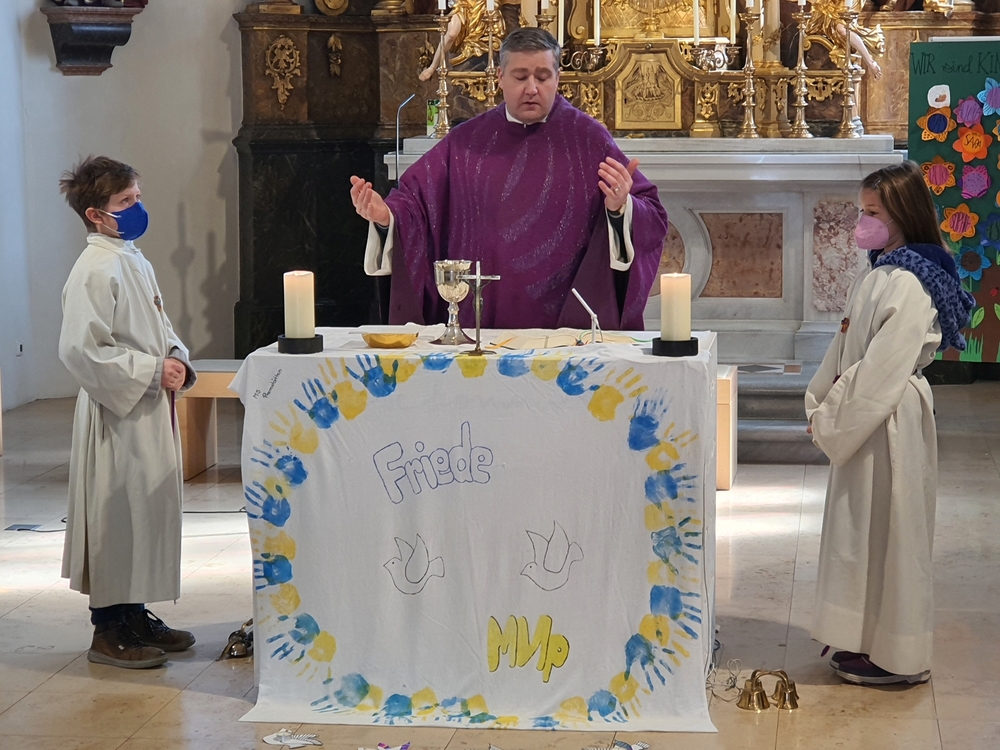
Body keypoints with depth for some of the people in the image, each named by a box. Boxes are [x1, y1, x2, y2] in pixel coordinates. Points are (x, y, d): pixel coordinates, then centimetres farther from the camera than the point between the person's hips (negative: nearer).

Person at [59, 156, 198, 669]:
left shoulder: (134, 261, 13)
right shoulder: (95, 271, -17)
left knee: (150, 509, 15)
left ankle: (135, 615, 27)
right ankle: (108, 630, 9)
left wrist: (177, 360, 3)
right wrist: (151, 371, -20)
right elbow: (81, 350, -23)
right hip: (116, 416, -9)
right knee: (116, 516, -2)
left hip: (150, 410, 9)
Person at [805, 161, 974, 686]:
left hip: (891, 422, -9)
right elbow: (847, 346, 16)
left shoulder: (908, 285, -20)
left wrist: (834, 423, -17)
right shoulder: (877, 274, 10)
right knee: (863, 528, 17)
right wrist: (822, 402, 6)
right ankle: (868, 640, 30)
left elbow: (883, 369, -23)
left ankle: (899, 658, 12)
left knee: (888, 529, 0)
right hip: (862, 419, 10)